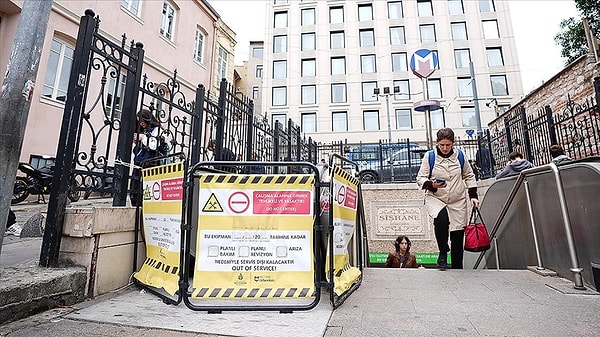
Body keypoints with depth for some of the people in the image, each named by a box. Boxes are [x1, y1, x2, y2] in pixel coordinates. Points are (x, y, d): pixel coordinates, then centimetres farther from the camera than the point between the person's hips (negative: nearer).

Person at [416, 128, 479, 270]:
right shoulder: (430, 156, -4)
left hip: (458, 201, 3)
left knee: (458, 237, 5)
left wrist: (473, 195, 9)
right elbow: (420, 178, -2)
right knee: (441, 219, -34)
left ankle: (457, 268, 23)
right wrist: (432, 185, -21)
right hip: (435, 198, -3)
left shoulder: (459, 155, 4)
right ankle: (443, 252, -11)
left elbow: (469, 176, 17)